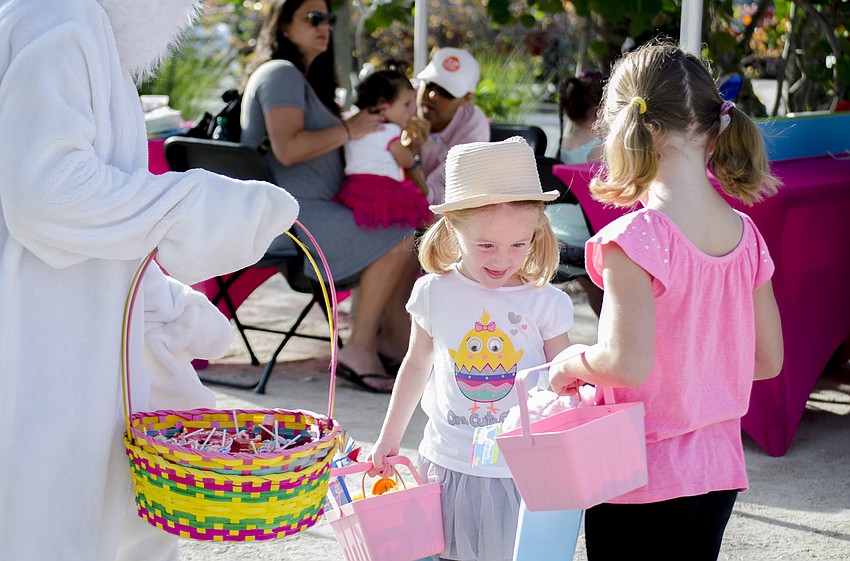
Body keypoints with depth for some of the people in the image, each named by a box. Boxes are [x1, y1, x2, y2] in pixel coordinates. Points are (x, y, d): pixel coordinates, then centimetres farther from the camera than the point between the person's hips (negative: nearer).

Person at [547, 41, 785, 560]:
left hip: (642, 475, -6)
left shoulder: (635, 237, -20)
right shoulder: (745, 235, 0)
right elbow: (769, 360, 6)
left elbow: (628, 363, -26)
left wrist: (571, 365, -8)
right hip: (718, 469, 6)